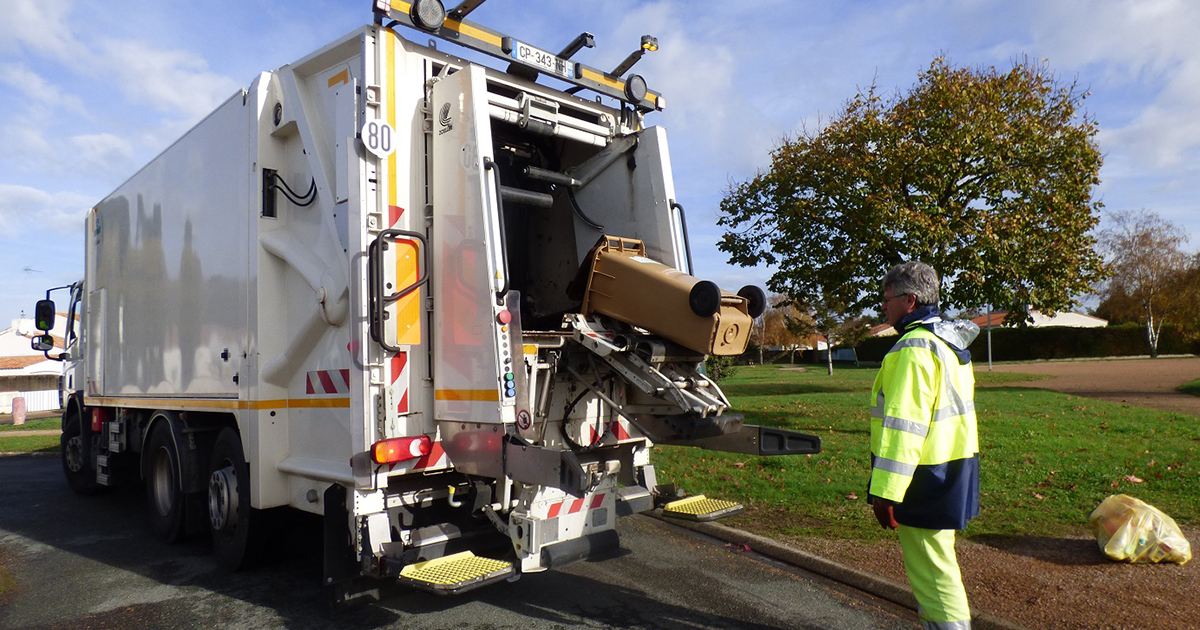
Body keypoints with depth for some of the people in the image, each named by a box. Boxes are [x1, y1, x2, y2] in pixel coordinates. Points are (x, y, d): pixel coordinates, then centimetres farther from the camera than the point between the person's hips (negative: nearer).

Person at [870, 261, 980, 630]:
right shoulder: (951, 342, 12)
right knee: (934, 559, 23)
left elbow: (903, 426, -25)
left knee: (931, 571, 0)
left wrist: (885, 491, -23)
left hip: (926, 476, -10)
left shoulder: (914, 348, -20)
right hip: (953, 469, 10)